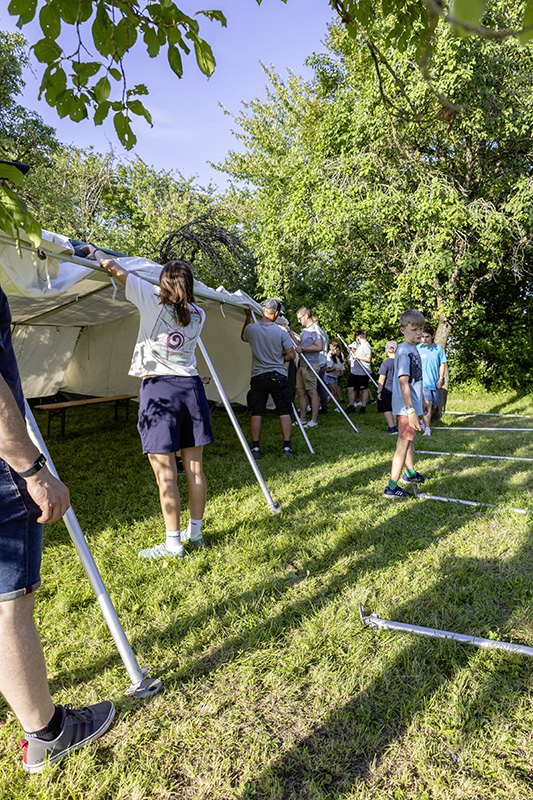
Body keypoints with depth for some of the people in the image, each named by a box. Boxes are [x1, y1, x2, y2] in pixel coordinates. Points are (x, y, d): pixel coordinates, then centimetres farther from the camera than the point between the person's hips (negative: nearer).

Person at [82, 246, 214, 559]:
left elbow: (114, 267, 5)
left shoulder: (152, 299, -1)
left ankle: (173, 544, 6)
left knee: (165, 472, -1)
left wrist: (95, 251, 25)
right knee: (194, 467, 10)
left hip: (159, 387, -5)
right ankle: (195, 532, 24)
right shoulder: (198, 314, 11)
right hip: (191, 386, 5)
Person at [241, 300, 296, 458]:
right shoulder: (281, 331, -8)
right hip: (278, 377, -1)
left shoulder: (251, 328, -3)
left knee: (256, 414, 6)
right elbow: (291, 355, -5)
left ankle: (255, 448, 7)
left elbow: (243, 337, 21)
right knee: (284, 413, 6)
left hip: (258, 377, 1)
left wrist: (248, 317, 22)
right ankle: (287, 448, 8)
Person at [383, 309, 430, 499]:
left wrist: (421, 399, 30)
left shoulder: (413, 349, 10)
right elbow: (403, 383, -26)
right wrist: (411, 410, -29)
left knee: (410, 440, 24)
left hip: (413, 405, 10)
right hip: (406, 407, -10)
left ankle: (410, 473, 43)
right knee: (403, 445, -6)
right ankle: (391, 488, 0)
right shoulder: (403, 351, -20)